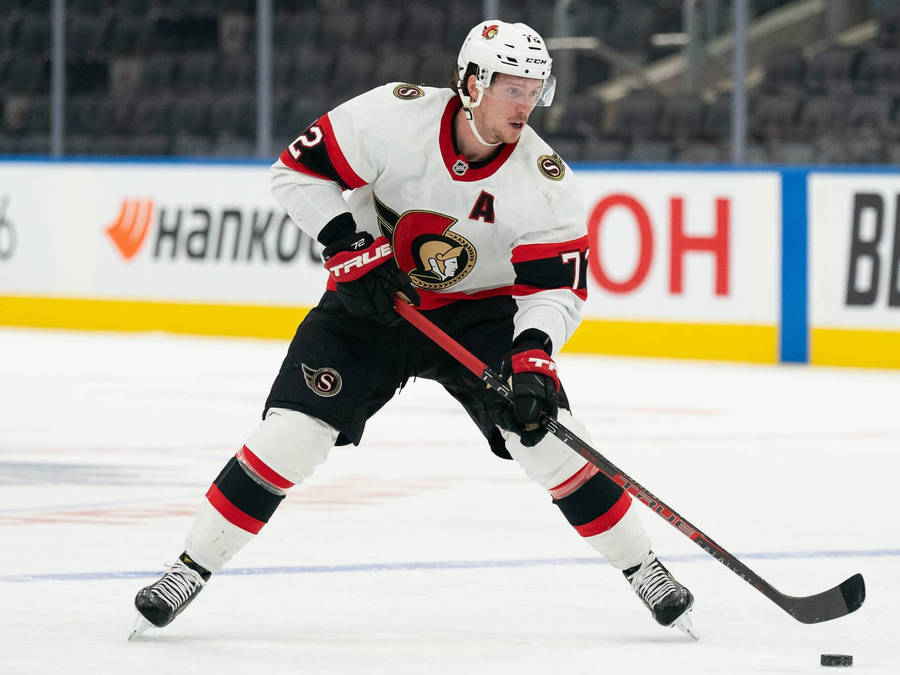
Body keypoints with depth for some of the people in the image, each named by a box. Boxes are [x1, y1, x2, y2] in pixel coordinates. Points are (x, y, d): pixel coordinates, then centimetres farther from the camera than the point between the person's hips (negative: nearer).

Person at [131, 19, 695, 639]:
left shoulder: (545, 180, -19)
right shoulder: (393, 116, -23)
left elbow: (557, 287, -16)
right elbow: (298, 169, -13)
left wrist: (532, 355, -34)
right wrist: (353, 250, -21)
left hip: (480, 311, 1)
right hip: (375, 301, -1)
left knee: (549, 437, -15)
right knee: (291, 434, -14)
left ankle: (644, 572, 2)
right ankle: (190, 570, -1)